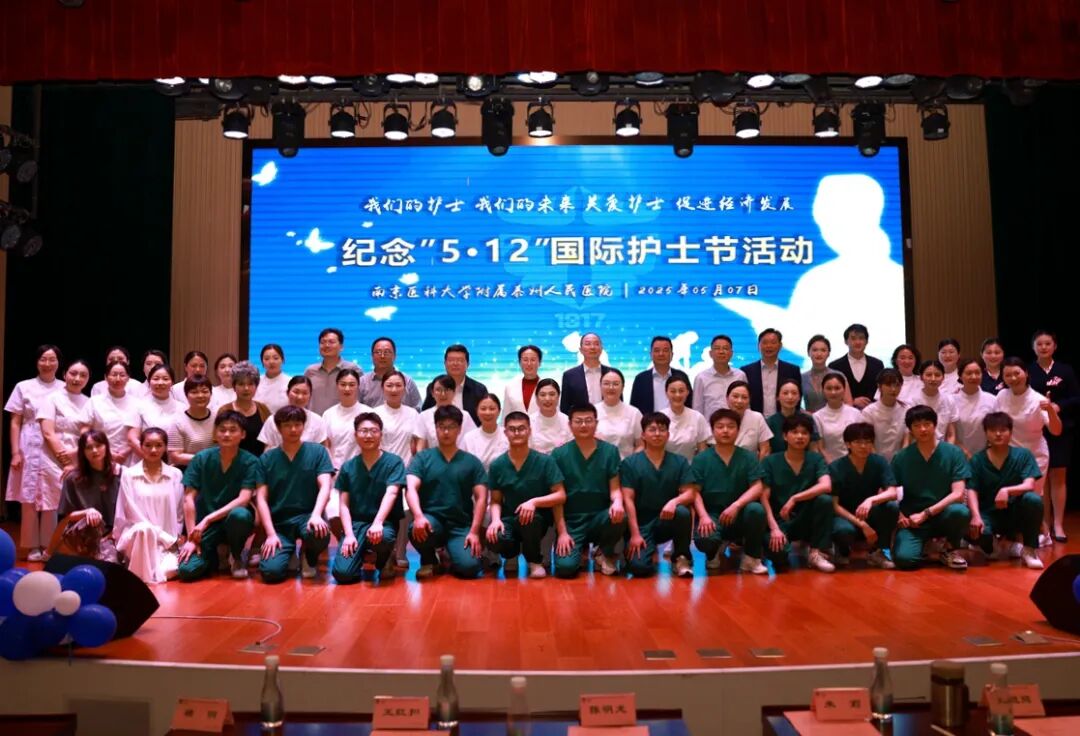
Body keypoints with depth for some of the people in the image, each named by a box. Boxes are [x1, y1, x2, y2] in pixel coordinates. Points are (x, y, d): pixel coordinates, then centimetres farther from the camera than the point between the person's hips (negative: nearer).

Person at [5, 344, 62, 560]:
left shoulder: (65, 389, 5)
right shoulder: (24, 387, 4)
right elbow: (15, 423, 3)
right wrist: (15, 452, -4)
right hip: (30, 449, 0)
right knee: (29, 498, 2)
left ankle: (49, 545, 12)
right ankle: (32, 546, 11)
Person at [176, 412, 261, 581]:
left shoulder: (250, 462, -8)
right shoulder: (201, 458, -4)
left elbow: (243, 500, -17)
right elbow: (189, 499, -5)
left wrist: (208, 519, -24)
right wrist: (192, 537, -12)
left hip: (233, 522, -1)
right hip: (205, 524, 1)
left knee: (240, 514, -37)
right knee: (187, 570, -22)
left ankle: (237, 557, -5)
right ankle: (214, 557, 14)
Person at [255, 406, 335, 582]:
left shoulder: (317, 451, 4)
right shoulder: (267, 458, 6)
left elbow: (325, 487, -7)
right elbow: (261, 498, 1)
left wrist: (316, 515, -27)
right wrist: (271, 534, -11)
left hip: (307, 516, 0)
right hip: (279, 523, 1)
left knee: (319, 534, -37)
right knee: (271, 571, -24)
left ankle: (309, 558, 2)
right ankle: (290, 556, 14)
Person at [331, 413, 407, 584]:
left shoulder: (393, 461, -2)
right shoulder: (348, 467, 8)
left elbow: (391, 494, -16)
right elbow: (344, 504, 6)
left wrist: (377, 523, -33)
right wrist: (349, 534, -11)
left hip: (385, 522, -2)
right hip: (356, 523, 3)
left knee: (382, 537, -40)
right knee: (342, 573, -20)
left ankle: (383, 561, -1)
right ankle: (365, 558, 17)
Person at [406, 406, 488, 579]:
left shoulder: (472, 462, 9)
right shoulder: (422, 458, 6)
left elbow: (481, 498, 3)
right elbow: (411, 489, -8)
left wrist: (474, 531, -9)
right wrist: (418, 516, -28)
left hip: (460, 525, 0)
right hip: (431, 519, 0)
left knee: (469, 567, -25)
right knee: (416, 530, -36)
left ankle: (447, 558, 15)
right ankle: (428, 560, 2)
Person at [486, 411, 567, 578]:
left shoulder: (545, 461, -6)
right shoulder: (497, 465, 0)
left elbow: (561, 496, -8)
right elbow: (495, 501, 3)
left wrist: (534, 502, -24)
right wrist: (496, 519, -19)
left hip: (538, 518, -1)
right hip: (508, 519, 2)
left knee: (529, 518, -38)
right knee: (495, 538, -33)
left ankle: (535, 561, -4)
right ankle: (511, 556, 10)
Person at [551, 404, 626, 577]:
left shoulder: (610, 451, 3)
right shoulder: (559, 454, 0)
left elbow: (615, 487, 0)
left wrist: (617, 502, -25)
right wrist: (562, 532, -9)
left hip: (601, 516, 1)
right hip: (571, 520, -1)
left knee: (619, 517, -34)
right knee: (565, 567, -25)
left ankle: (606, 553, 1)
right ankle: (581, 550, 14)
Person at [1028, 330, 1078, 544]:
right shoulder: (1027, 371, 2)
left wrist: (1059, 406, -16)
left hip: (1060, 430, 0)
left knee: (1058, 477, 1)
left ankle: (1058, 524, 7)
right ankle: (1044, 524, 14)